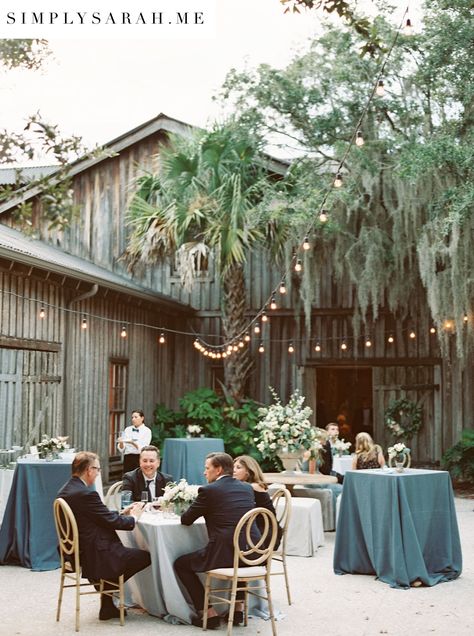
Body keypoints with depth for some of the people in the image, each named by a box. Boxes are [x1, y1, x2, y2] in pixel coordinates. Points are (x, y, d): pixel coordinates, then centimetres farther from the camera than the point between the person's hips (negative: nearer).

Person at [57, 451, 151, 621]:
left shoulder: (65, 491, 6)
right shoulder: (87, 493, -23)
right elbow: (111, 521, -17)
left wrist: (123, 513, 11)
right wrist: (133, 517, 1)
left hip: (76, 553, 10)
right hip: (94, 556, -10)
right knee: (146, 556, 2)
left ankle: (108, 606, 31)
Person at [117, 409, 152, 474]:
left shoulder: (147, 431, 0)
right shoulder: (127, 429, 10)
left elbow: (143, 448, -11)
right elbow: (121, 449, 7)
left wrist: (133, 443, -26)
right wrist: (121, 443, -13)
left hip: (140, 458, -3)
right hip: (128, 458, 3)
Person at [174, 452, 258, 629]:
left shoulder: (209, 490, -4)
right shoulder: (247, 488, 13)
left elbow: (186, 520, 5)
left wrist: (191, 509, 27)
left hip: (225, 554, -6)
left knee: (181, 564, 15)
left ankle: (208, 613, 10)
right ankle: (238, 608, 34)